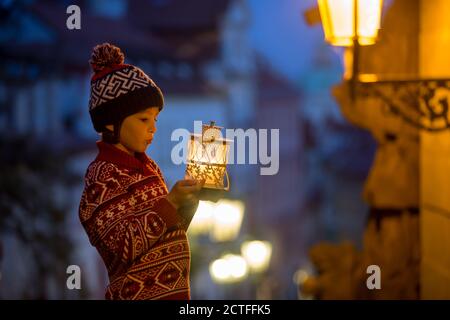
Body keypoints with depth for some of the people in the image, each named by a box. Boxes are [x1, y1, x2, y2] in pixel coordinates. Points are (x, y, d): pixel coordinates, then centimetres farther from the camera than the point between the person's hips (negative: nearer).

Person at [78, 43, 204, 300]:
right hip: (142, 294, -8)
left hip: (173, 291, 8)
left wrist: (189, 195, 1)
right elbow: (123, 247, -21)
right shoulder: (102, 175, -12)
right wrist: (170, 203, -27)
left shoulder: (146, 166, 10)